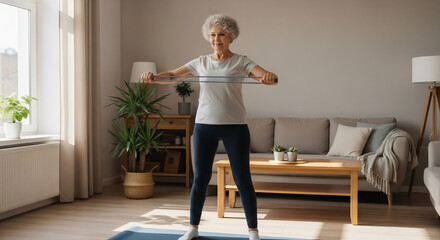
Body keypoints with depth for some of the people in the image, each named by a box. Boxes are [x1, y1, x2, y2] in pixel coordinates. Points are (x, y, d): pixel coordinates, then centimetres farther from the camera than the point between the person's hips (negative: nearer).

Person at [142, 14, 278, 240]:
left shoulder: (241, 62, 0)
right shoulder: (200, 62, 8)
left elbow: (268, 77, -14)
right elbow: (172, 75, 2)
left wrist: (270, 77, -39)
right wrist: (154, 77, -19)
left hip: (235, 126, -2)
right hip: (204, 125, 3)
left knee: (243, 179, 0)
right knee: (200, 178, 8)